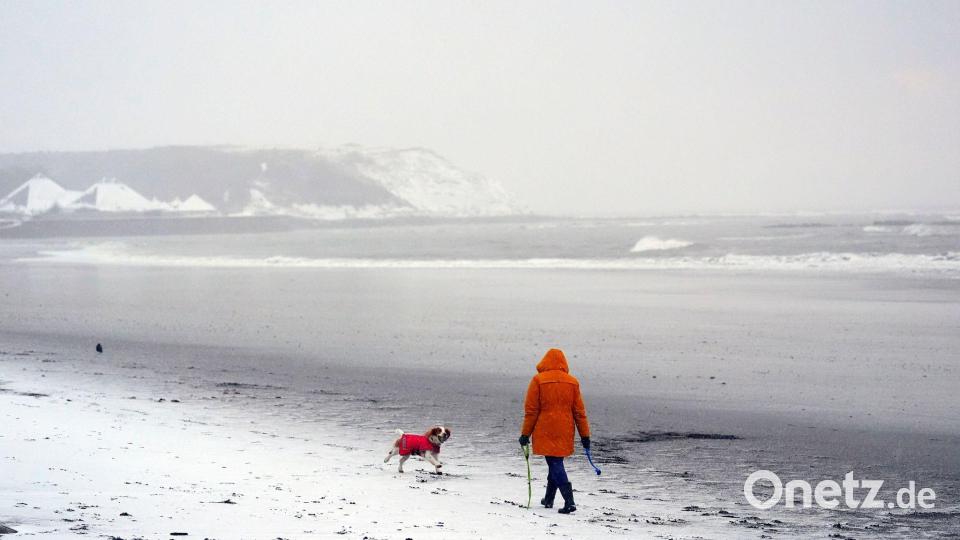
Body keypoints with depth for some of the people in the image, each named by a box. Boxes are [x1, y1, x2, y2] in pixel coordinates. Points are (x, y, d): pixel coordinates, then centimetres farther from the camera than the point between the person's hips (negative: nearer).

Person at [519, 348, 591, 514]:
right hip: (565, 433, 4)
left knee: (555, 464, -6)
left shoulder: (538, 380, -5)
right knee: (556, 462, 18)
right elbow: (579, 411, 6)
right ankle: (549, 499, 27)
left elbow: (531, 410, -5)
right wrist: (585, 435, 11)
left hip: (545, 431, -4)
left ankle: (569, 501, -20)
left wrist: (525, 433, 1)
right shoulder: (572, 382, 4)